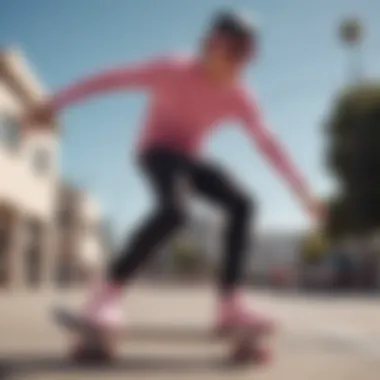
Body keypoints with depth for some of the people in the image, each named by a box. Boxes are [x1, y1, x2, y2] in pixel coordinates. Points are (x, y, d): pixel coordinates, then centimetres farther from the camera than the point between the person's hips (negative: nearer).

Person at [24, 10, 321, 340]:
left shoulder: (239, 98, -10)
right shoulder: (173, 71, -22)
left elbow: (269, 145, -4)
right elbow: (111, 78, -20)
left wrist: (304, 193, -4)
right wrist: (53, 105, -21)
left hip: (189, 158, 6)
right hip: (158, 150, -6)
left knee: (242, 205, -11)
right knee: (175, 209, -35)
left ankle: (230, 305, -9)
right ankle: (108, 293, -28)